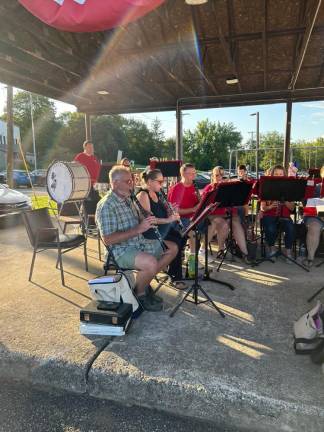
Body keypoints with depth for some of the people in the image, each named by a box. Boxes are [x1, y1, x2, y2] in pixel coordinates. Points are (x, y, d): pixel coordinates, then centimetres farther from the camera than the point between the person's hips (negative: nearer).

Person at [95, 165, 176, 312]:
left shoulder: (128, 199, 10)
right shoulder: (106, 206, -19)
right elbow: (108, 239, -25)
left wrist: (146, 222, -3)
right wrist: (138, 229, -25)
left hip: (140, 243, 9)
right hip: (121, 250, -9)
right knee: (151, 263, -33)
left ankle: (145, 283, 15)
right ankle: (140, 293, -2)